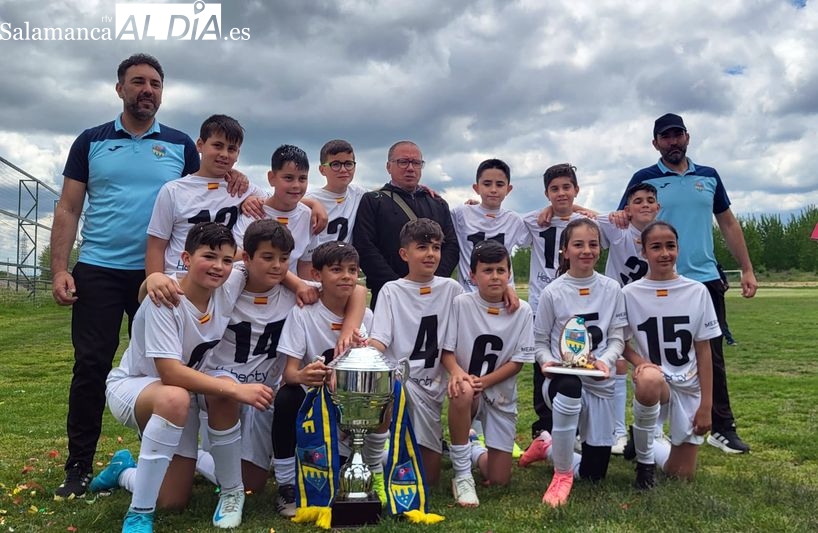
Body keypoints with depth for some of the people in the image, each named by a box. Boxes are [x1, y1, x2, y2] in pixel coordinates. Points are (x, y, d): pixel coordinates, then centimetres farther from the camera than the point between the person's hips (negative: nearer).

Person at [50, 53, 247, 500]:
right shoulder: (91, 142, 7)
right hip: (98, 272, 0)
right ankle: (79, 467, 11)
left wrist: (233, 181, -10)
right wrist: (59, 268, -5)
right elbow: (68, 209, 4)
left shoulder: (181, 146, 8)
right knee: (91, 366, -1)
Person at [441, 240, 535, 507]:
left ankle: (475, 451, 36)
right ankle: (462, 475, -22)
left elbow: (517, 361, -6)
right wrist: (456, 371, -30)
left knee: (499, 480, 0)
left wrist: (483, 381, -20)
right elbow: (446, 350, -8)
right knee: (462, 393, -41)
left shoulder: (522, 311, -6)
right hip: (468, 389, -2)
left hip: (501, 395, 2)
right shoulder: (460, 304, -10)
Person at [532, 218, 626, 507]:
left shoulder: (612, 289, 0)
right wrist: (547, 361, -19)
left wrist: (605, 360, -18)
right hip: (562, 379, -3)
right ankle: (562, 475, -22)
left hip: (600, 383, 3)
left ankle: (549, 447, 41)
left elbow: (617, 338, 2)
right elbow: (540, 340, 2)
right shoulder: (552, 292, -5)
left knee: (594, 473, 6)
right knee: (570, 387, -43)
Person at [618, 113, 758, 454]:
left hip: (707, 280, 3)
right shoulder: (644, 180, 1)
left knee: (713, 357, 8)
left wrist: (747, 269, 10)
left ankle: (723, 429, 17)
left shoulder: (709, 177, 11)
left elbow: (728, 224, 14)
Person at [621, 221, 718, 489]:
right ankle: (644, 459, -13)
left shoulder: (696, 291, -4)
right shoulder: (630, 293, -7)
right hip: (654, 384, -2)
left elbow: (703, 350, -1)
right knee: (650, 380, -40)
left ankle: (651, 445, 39)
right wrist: (640, 362, -20)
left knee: (682, 475, 3)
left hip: (689, 387, 2)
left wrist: (706, 405, -4)